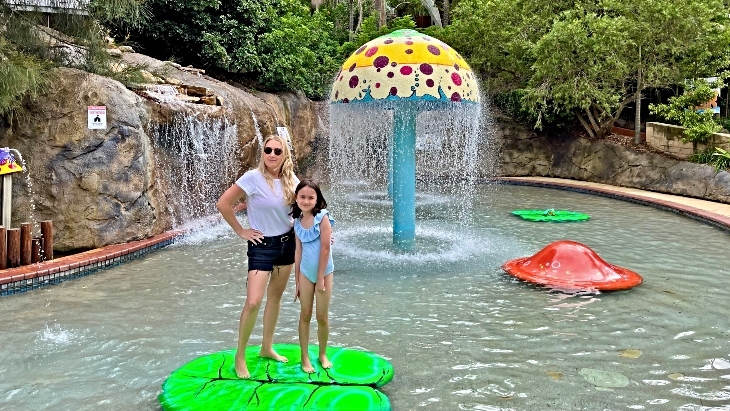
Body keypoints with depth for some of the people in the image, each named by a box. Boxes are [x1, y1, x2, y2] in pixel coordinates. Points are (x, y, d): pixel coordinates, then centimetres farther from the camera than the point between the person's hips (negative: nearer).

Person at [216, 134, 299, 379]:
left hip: (287, 242, 5)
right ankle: (240, 356, 7)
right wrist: (241, 232, -11)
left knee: (276, 296, 14)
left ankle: (267, 348, 30)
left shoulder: (291, 180, -1)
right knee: (253, 302, -11)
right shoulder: (253, 178, -17)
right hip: (262, 245, -5)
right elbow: (223, 204, -15)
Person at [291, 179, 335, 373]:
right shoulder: (297, 221, 1)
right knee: (305, 315, 9)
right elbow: (298, 251, 5)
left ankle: (323, 354, 26)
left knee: (322, 317, 6)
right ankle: (305, 357, 21)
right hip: (305, 273, 4)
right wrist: (297, 281, 6)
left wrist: (320, 278, -13)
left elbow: (325, 248, -15)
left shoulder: (323, 217, -14)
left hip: (324, 273, -4)